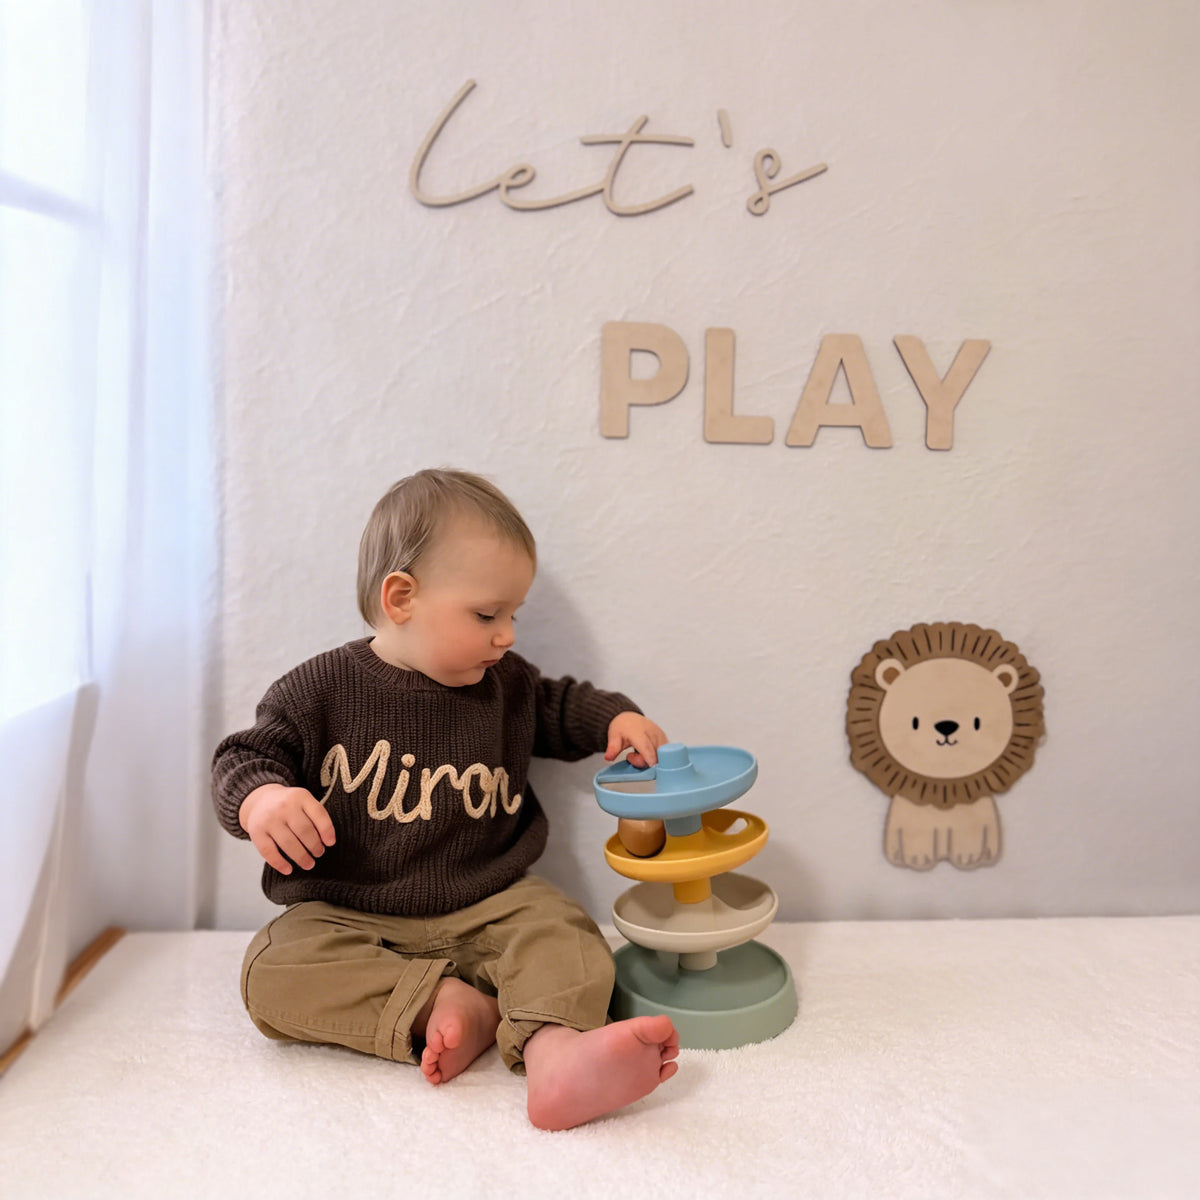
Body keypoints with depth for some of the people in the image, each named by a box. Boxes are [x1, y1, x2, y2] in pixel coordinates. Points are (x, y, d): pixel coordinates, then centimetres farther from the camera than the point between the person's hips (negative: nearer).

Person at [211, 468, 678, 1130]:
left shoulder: (507, 686, 3)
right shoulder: (320, 690, -8)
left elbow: (558, 706, 21)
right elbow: (244, 757, -5)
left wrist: (614, 716, 2)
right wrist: (259, 799, -28)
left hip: (487, 907, 2)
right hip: (348, 918, -1)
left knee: (565, 934, -23)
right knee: (273, 975, -27)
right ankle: (454, 1003, -28)